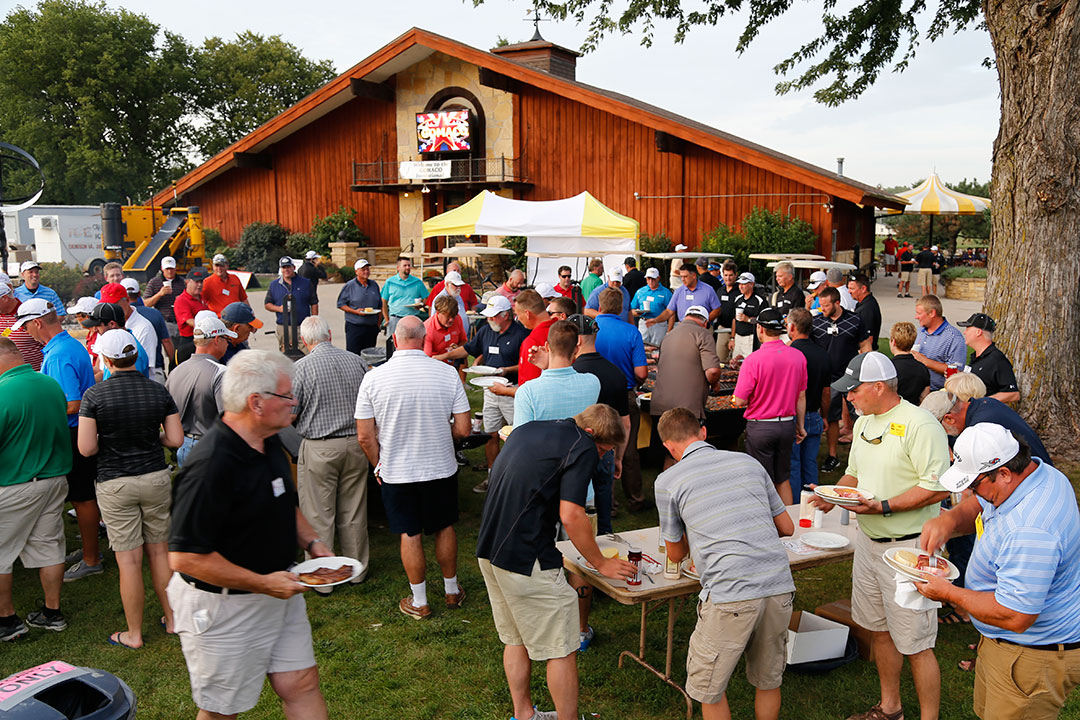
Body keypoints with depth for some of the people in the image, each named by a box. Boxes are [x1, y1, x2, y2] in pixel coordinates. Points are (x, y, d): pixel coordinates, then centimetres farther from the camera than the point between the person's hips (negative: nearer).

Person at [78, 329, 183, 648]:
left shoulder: (94, 396, -11)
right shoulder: (158, 391, -3)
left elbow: (86, 448, -13)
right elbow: (176, 439, -2)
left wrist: (108, 439, 8)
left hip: (115, 484, -3)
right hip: (156, 478, 3)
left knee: (129, 561, 4)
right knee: (159, 551, 15)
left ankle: (134, 634, 16)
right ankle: (172, 619, 25)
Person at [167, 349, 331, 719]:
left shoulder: (270, 444, 3)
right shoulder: (210, 466, -28)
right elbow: (185, 557, -28)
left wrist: (312, 542, 1)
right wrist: (264, 583, -25)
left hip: (278, 590, 8)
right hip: (225, 606, -8)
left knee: (301, 684, 13)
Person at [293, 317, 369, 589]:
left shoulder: (302, 367, -11)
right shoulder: (355, 360, 0)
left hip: (319, 448, -4)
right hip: (355, 443, 4)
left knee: (319, 515, 8)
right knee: (353, 512, 15)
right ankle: (357, 568, 28)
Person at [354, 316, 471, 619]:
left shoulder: (374, 378, -13)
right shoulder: (447, 373, -12)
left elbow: (365, 436, -9)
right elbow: (463, 428, -10)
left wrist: (379, 467, 8)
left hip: (397, 472, -1)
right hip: (441, 468, 1)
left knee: (410, 534, 12)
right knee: (445, 527, 19)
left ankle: (419, 602, 24)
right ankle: (452, 590, 35)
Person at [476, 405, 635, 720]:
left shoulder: (527, 430, 15)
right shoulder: (582, 448, -10)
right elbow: (571, 516, -17)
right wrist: (601, 563, -3)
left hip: (489, 550, 9)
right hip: (526, 560, -9)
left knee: (516, 639, 22)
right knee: (561, 649, 5)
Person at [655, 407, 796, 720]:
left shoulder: (668, 480, 5)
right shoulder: (748, 462, 15)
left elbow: (676, 554, 18)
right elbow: (787, 527, 22)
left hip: (730, 595, -5)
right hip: (780, 586, 5)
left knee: (709, 689, 15)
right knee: (768, 680, 24)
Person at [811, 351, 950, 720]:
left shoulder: (920, 425, -17)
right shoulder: (863, 422, 10)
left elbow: (938, 487, -21)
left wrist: (884, 507, -26)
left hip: (908, 547, -8)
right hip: (867, 539, 8)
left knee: (915, 643, 0)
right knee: (879, 630, 19)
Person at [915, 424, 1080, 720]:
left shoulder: (1030, 530, -37)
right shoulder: (1037, 471, -7)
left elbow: (1014, 616, -35)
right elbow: (978, 505, 11)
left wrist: (949, 593, -21)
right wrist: (950, 520, -11)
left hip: (1033, 657, -10)